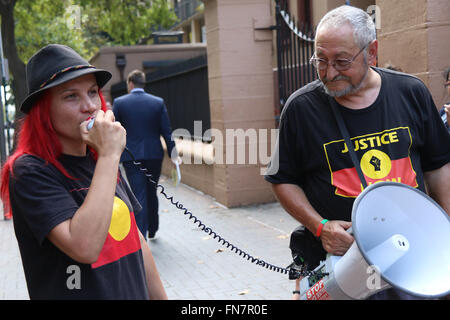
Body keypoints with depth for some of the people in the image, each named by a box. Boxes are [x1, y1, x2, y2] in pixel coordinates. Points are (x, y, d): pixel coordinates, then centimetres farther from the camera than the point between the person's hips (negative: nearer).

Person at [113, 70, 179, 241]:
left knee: (139, 195, 0)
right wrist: (172, 153, 7)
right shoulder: (158, 102, 1)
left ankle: (141, 235, -5)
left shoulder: (119, 102, -3)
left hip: (131, 156, -2)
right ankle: (152, 229, 31)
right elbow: (166, 131, 0)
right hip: (154, 154, 2)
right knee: (151, 192, 18)